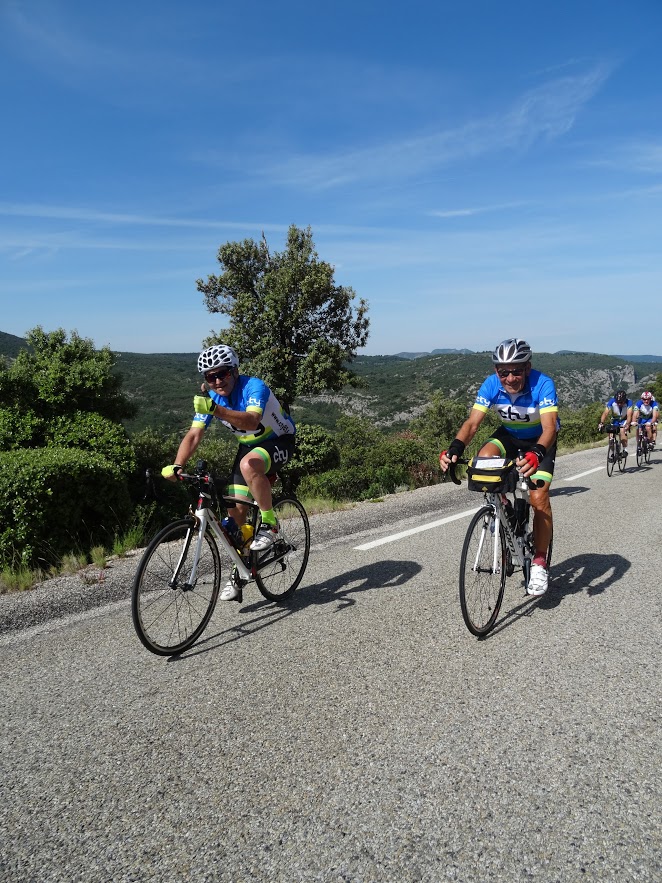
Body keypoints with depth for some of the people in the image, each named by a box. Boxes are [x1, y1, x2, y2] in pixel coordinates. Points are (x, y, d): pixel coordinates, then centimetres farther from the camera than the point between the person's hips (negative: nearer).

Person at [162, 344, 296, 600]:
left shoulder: (254, 387, -27)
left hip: (279, 441, -6)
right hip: (249, 445, 6)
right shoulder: (210, 398, -9)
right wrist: (177, 466, -30)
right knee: (236, 507, -3)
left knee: (249, 464, -38)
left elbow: (251, 421, -47)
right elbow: (194, 435, -15)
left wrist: (215, 410, -60)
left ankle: (269, 524, -17)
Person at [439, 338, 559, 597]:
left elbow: (549, 427, -44)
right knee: (483, 459, -28)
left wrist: (536, 453, -65)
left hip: (540, 441, -3)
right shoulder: (491, 385, -23)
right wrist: (454, 449, -50)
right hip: (509, 436, 3)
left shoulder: (542, 385, -33)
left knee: (539, 498, -19)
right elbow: (472, 422, -31)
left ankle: (539, 564, -3)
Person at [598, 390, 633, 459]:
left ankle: (625, 450, -16)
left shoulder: (628, 402, -29)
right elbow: (605, 413, -33)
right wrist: (601, 423, -48)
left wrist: (627, 424, -54)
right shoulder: (612, 401, -26)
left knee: (622, 431, -28)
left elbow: (629, 415, -37)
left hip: (625, 419, -2)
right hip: (615, 419, 2)